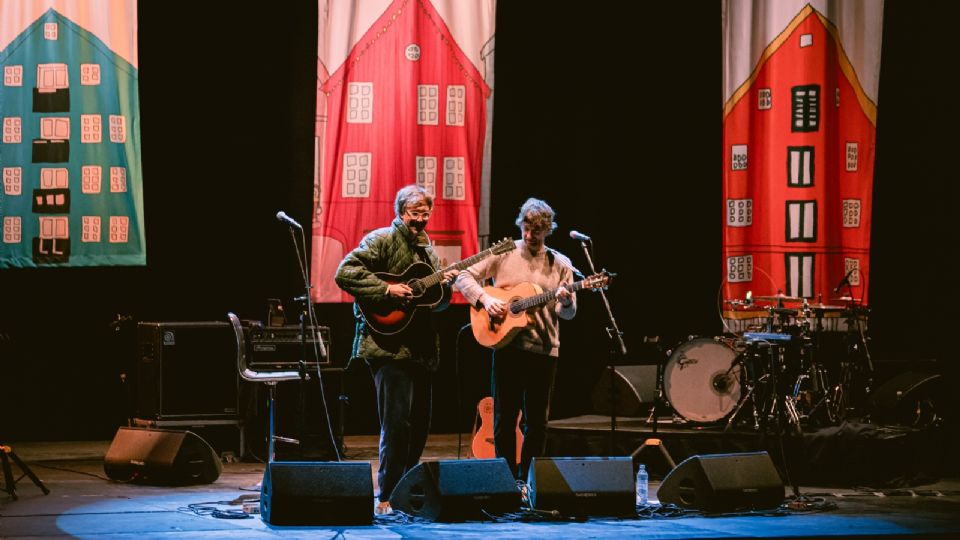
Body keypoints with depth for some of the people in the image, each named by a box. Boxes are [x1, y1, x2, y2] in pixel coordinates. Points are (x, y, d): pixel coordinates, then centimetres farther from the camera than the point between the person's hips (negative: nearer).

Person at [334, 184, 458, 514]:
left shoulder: (428, 252, 19)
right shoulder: (382, 240, -5)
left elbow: (437, 304, 23)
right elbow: (345, 273, -15)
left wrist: (445, 286, 2)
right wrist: (386, 290, -20)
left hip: (422, 348, 8)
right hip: (390, 346, -8)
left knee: (419, 425, 11)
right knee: (398, 423, -11)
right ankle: (386, 497, -5)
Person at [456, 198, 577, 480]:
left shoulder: (560, 264, 6)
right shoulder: (504, 254, 2)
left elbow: (569, 313, 6)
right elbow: (465, 277, 1)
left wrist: (565, 302, -17)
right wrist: (484, 298, -15)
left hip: (544, 349, 1)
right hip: (507, 344, -1)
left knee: (537, 421, 6)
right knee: (504, 417, 2)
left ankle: (527, 480, 16)